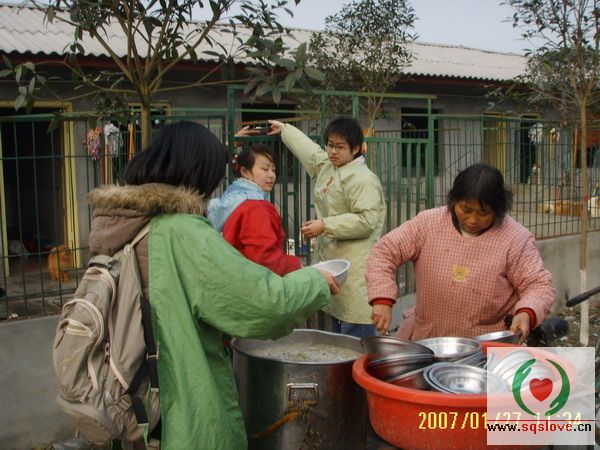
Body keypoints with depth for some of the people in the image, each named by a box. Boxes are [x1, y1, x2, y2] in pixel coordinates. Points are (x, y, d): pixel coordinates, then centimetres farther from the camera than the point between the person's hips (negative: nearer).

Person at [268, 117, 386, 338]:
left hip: (355, 269, -9)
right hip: (333, 260, 9)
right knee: (338, 324, 18)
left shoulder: (363, 179, -15)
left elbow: (366, 220, -22)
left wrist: (324, 226, -20)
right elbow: (308, 148, 30)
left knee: (355, 331, -9)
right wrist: (285, 129, 43)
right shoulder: (326, 166, 12)